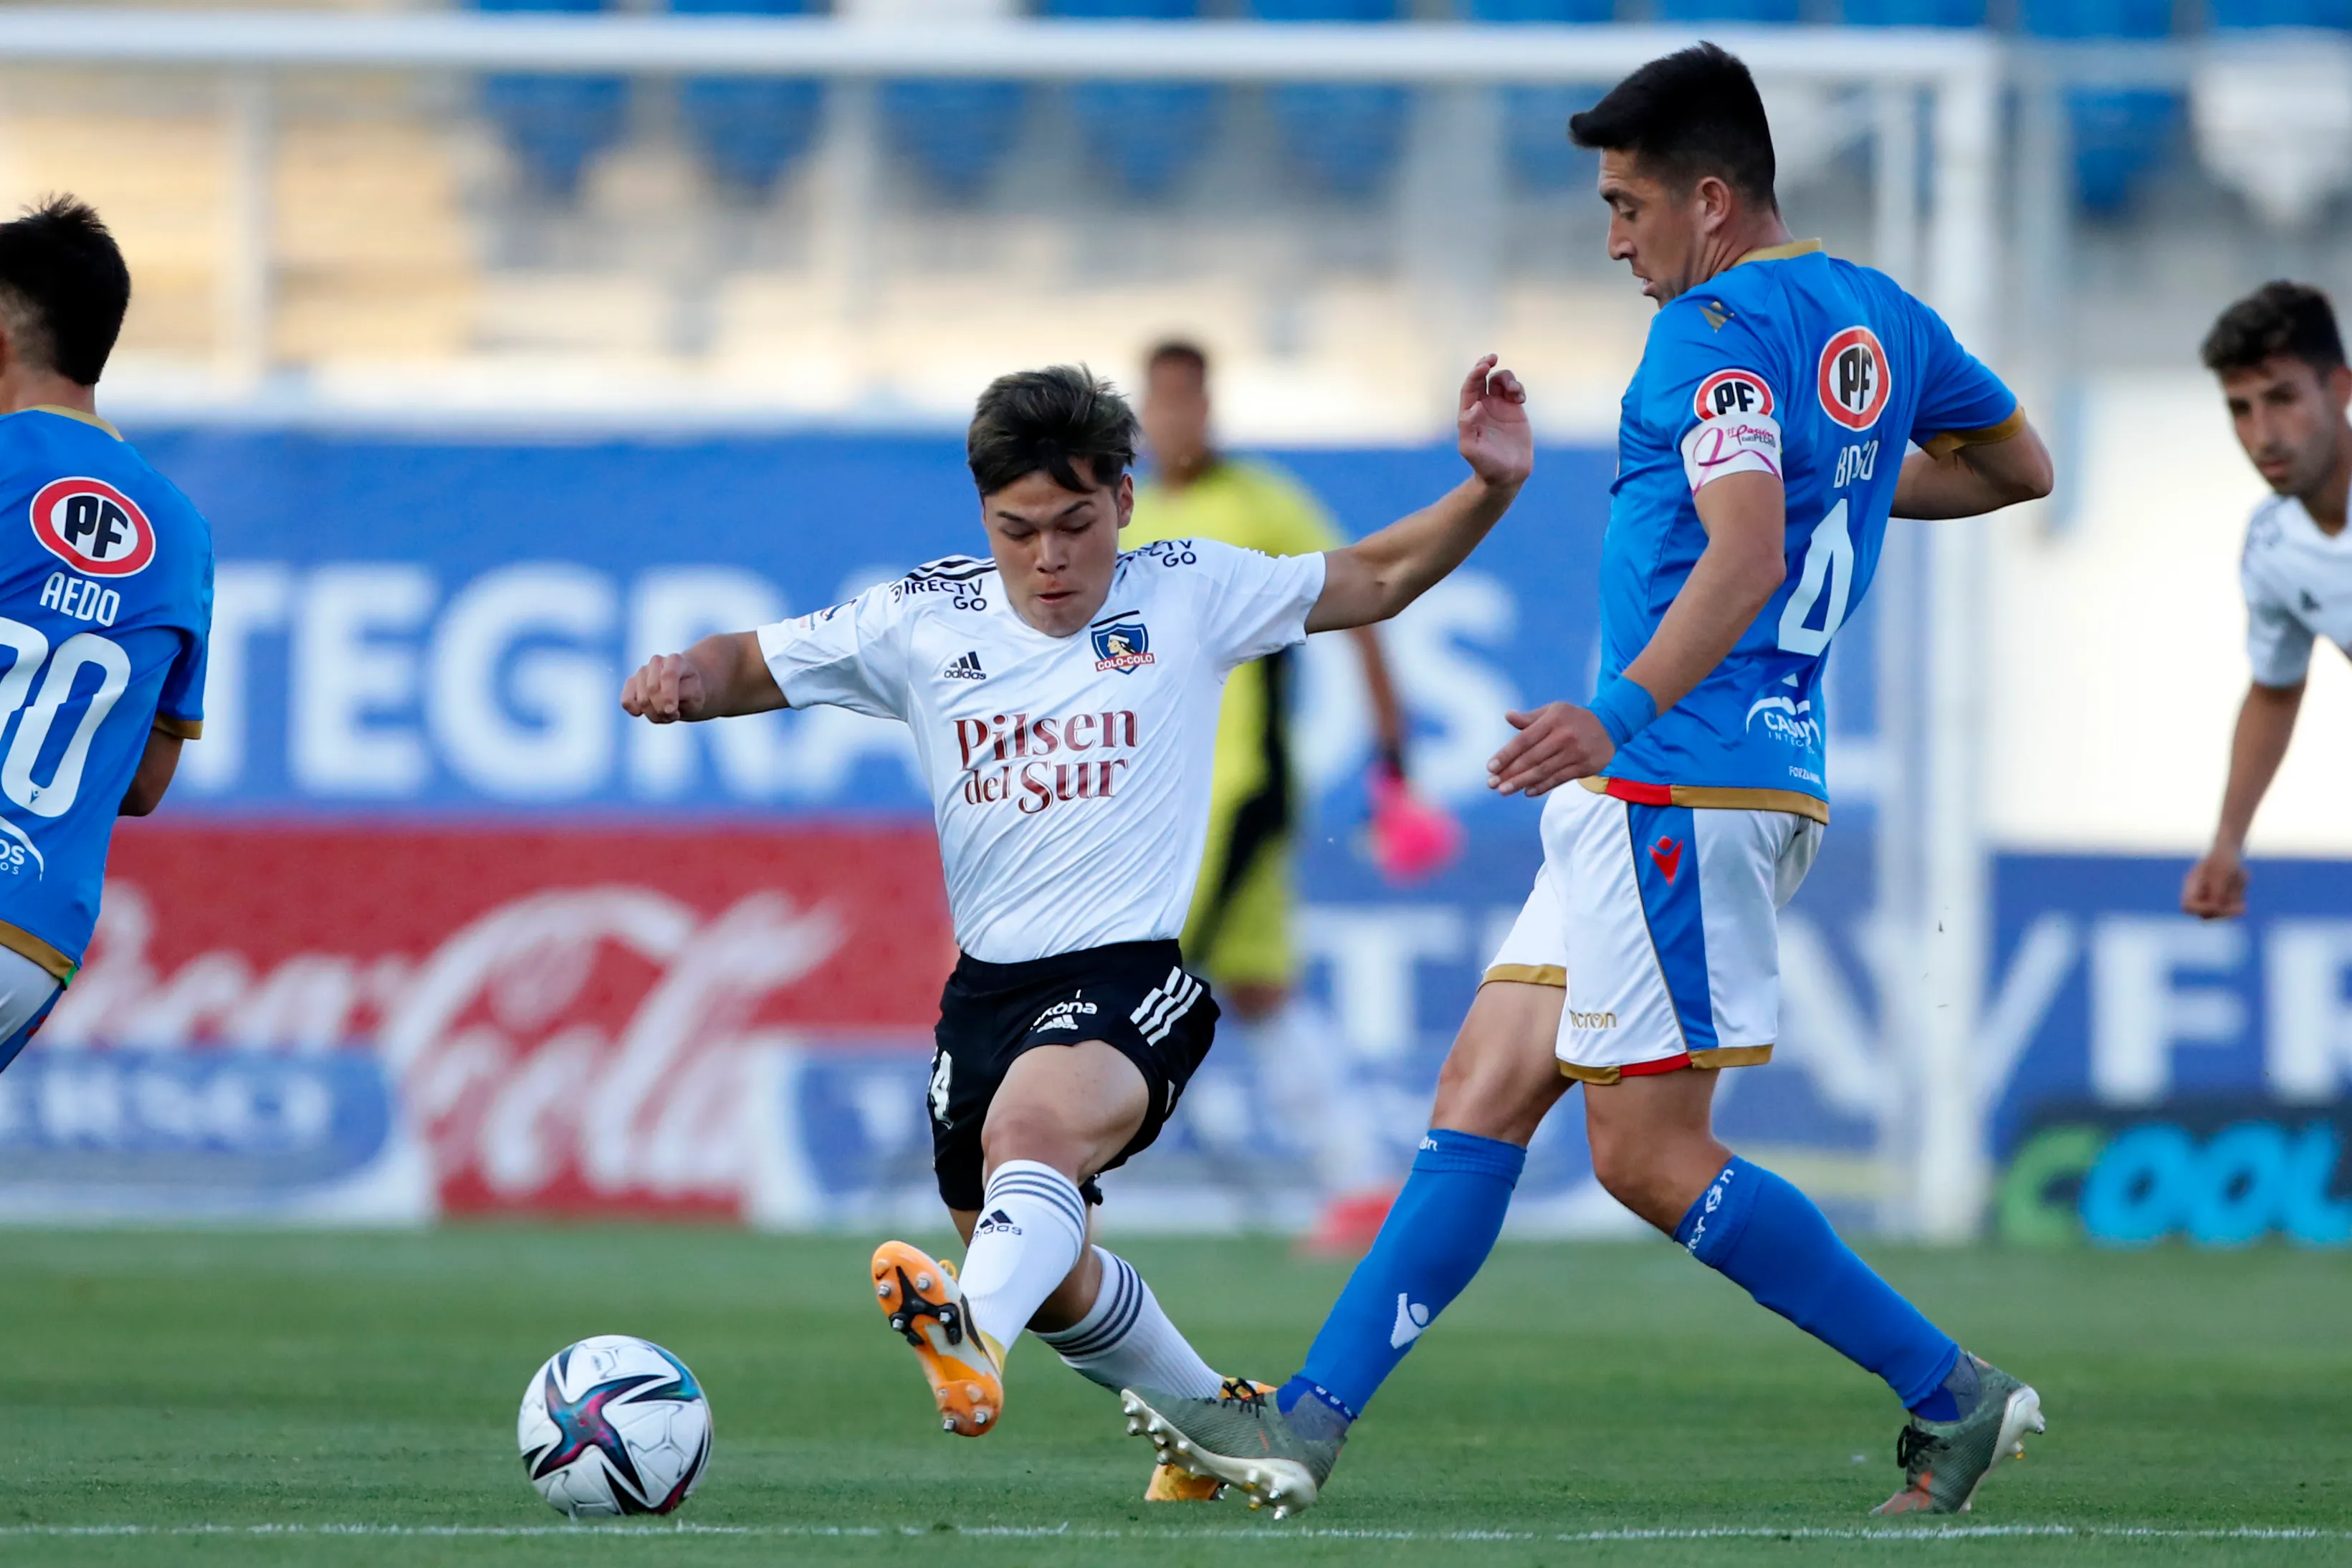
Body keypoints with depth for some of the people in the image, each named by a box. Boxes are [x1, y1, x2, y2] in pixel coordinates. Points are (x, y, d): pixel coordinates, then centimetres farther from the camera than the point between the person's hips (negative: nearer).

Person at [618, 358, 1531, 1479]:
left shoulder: (1188, 594, 2)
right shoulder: (924, 620, 6)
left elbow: (1376, 580, 10)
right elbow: (755, 666, 13)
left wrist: (1488, 489, -6)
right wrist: (685, 680, -10)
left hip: (1136, 972, -5)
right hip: (989, 982, 5)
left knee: (1035, 1123, -37)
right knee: (1055, 1284, 14)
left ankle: (974, 1332, -64)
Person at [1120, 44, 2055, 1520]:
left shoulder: (1722, 327, -14)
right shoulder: (1878, 316, 15)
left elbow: (1745, 557, -27)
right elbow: (2019, 465, 29)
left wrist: (1622, 714, -35)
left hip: (1679, 778, -10)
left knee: (1649, 1152, -8)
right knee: (1484, 1096, 7)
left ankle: (1955, 1395, -3)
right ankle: (1310, 1423, 5)